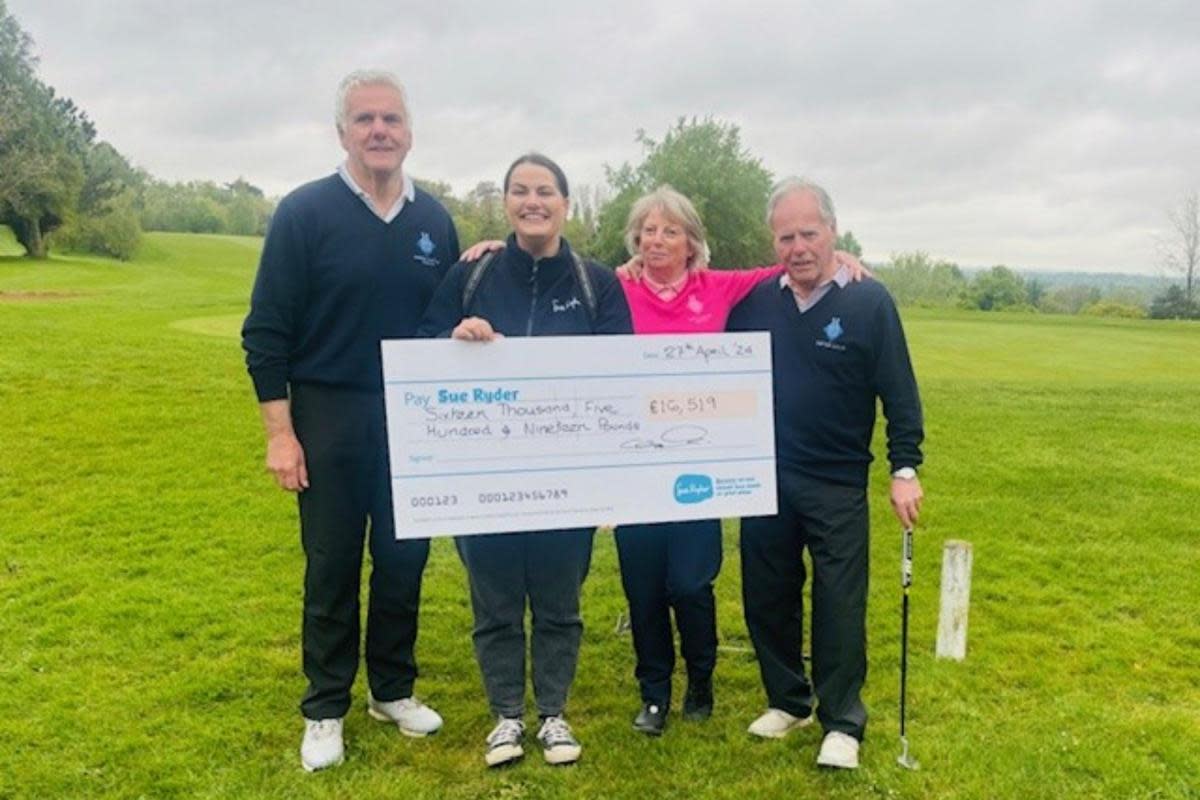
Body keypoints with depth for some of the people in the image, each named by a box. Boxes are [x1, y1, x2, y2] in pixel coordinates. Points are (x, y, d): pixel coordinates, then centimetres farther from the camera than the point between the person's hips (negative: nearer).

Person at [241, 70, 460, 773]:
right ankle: (326, 710, 24)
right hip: (331, 422, -3)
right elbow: (266, 331, -7)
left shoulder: (435, 220, 5)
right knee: (332, 568, 8)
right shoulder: (305, 213, -7)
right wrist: (279, 432, -11)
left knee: (405, 562, 12)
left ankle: (393, 690, 31)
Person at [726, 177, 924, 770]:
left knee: (839, 605, 3)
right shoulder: (755, 301, 2)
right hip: (763, 481, 4)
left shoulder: (869, 301, -6)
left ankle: (842, 722, 18)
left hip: (838, 484, -3)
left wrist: (905, 468, -8)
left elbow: (899, 394, -5)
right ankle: (788, 700, 31)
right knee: (767, 597, 12)